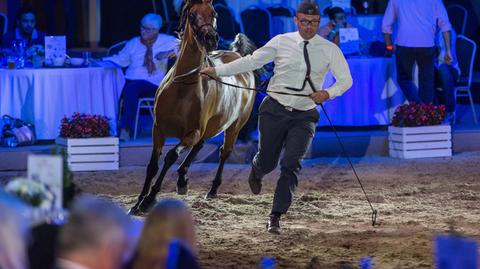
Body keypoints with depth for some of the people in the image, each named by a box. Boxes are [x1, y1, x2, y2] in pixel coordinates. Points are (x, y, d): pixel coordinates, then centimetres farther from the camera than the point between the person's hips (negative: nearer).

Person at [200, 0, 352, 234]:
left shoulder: (329, 50, 0)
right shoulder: (281, 42, 0)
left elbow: (345, 80, 4)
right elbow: (251, 61, 3)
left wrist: (328, 93, -16)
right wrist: (217, 71, -2)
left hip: (304, 116, 0)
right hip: (275, 109, 0)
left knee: (291, 164, -14)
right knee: (267, 162, 8)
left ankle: (275, 218, -9)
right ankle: (256, 170, 48)